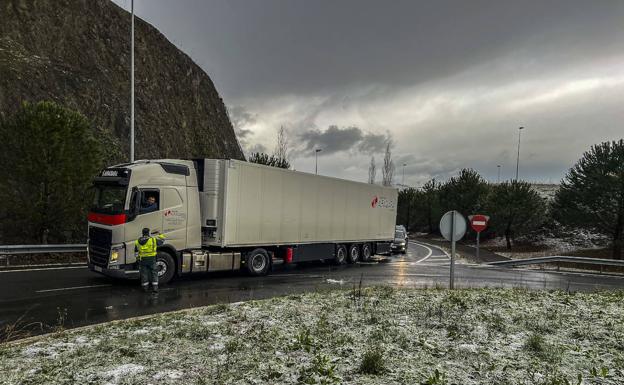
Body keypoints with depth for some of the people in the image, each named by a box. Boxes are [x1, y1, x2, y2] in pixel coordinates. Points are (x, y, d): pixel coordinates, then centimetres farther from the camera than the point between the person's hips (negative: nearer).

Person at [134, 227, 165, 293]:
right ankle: (155, 287, 2)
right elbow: (161, 240, 8)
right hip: (151, 259, -2)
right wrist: (160, 235, 27)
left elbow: (135, 250, 13)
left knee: (144, 273, 13)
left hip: (142, 259, 3)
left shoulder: (138, 241, 2)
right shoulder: (153, 239, -7)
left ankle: (145, 287, 20)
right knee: (154, 273, 6)